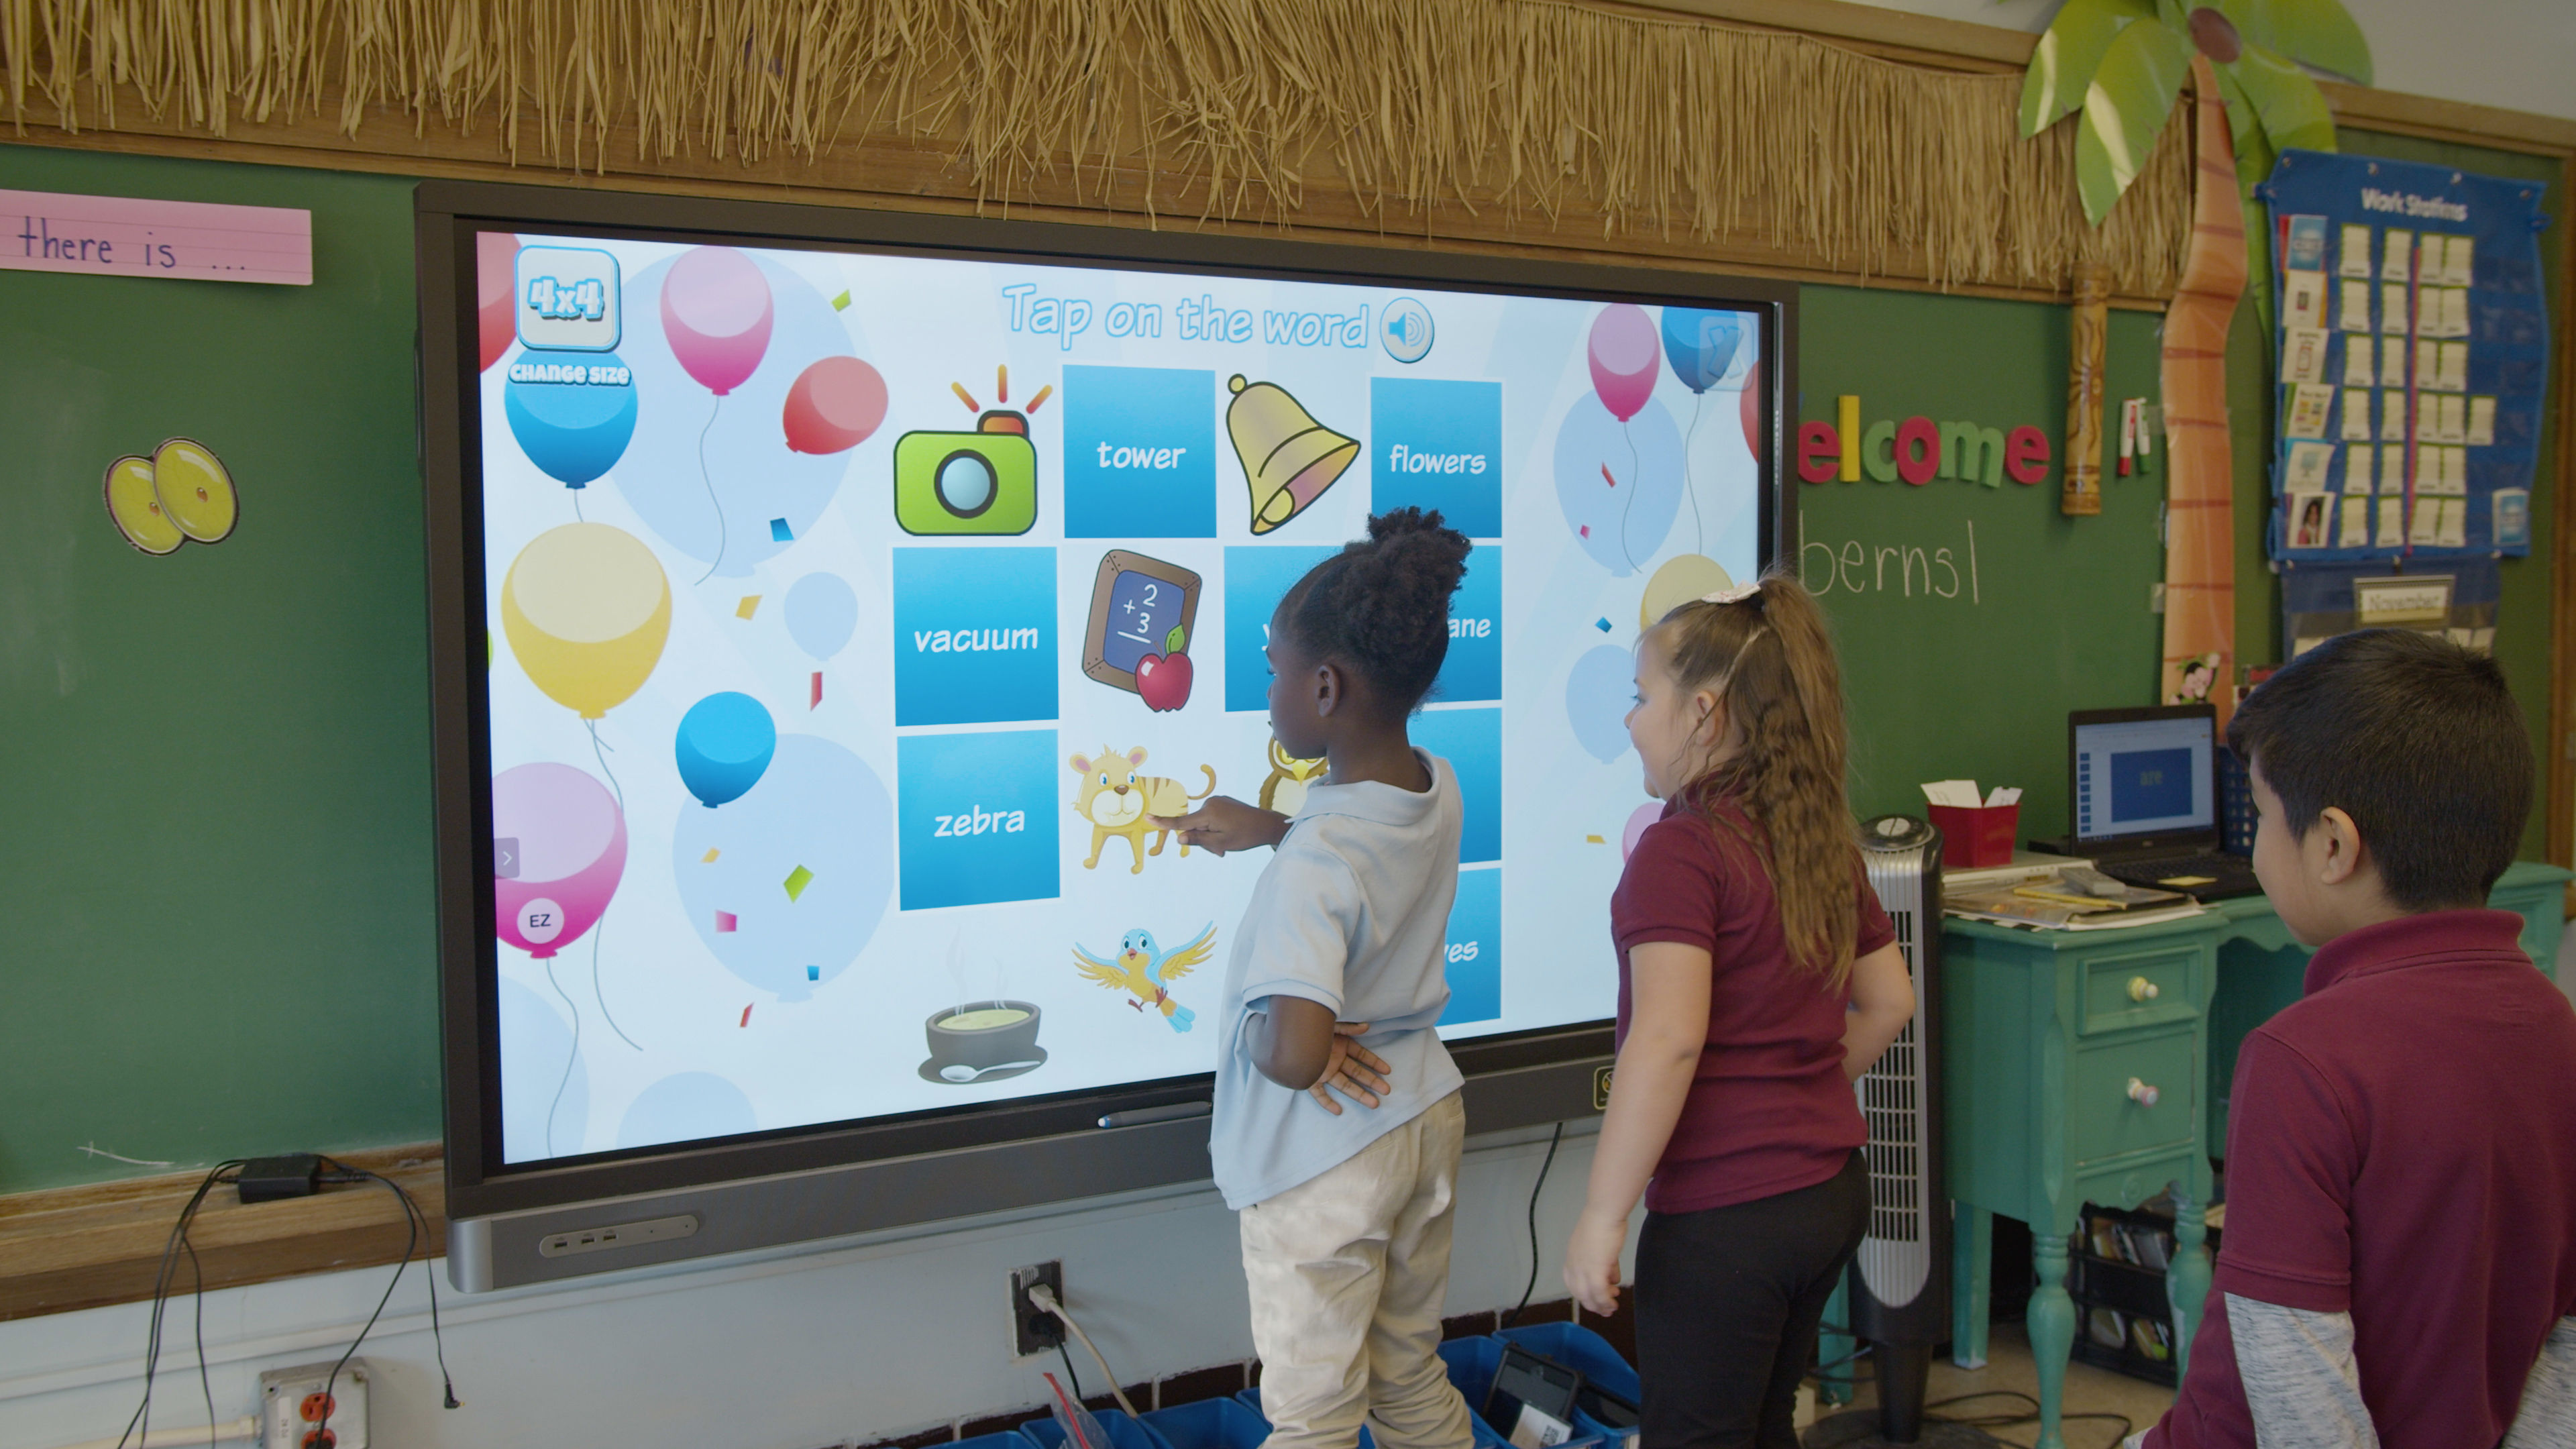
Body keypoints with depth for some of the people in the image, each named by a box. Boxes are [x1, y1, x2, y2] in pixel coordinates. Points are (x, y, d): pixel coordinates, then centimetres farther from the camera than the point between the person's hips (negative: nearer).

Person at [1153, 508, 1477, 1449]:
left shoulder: (1312, 860, -30)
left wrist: (1257, 1034, -18)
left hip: (1326, 1160, -7)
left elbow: (1292, 1055, -39)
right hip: (1428, 1118, 8)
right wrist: (1265, 828, 14)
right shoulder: (1438, 789, -6)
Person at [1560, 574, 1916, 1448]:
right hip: (1832, 1189, 8)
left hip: (1725, 1213, -8)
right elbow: (1889, 1002, 15)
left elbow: (1668, 1041, -26)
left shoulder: (1680, 849, -17)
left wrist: (1603, 1217, -22)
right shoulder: (1822, 841, 7)